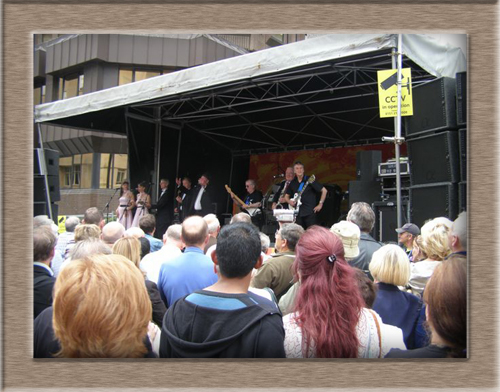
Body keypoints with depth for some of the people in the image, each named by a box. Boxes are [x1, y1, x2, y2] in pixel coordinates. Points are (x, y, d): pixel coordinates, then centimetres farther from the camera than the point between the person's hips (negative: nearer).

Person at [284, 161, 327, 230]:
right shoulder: (293, 183, 10)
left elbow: (324, 190, -3)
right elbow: (286, 196, 22)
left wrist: (320, 204, -6)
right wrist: (290, 201, 0)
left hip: (310, 212, -4)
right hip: (298, 213, 4)